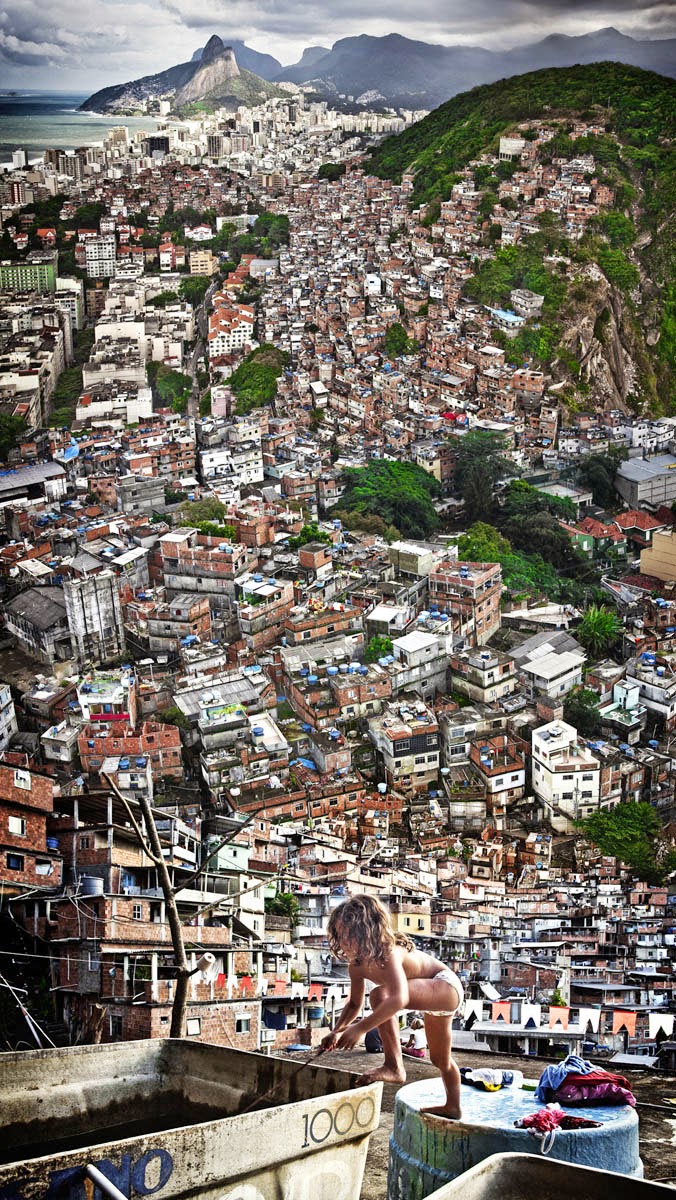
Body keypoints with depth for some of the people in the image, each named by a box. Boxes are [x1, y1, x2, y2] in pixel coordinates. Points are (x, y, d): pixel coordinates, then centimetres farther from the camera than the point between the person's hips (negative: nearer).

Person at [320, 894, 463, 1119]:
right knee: (440, 1060, 25)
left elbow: (399, 998, -51)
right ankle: (452, 1107, 47)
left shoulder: (388, 953, -36)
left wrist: (360, 1028, -50)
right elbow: (354, 1004, 6)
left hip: (447, 987, -9)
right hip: (433, 995, 9)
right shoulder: (357, 966, -10)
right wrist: (337, 1031, -12)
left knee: (381, 994, -32)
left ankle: (394, 1067, -24)